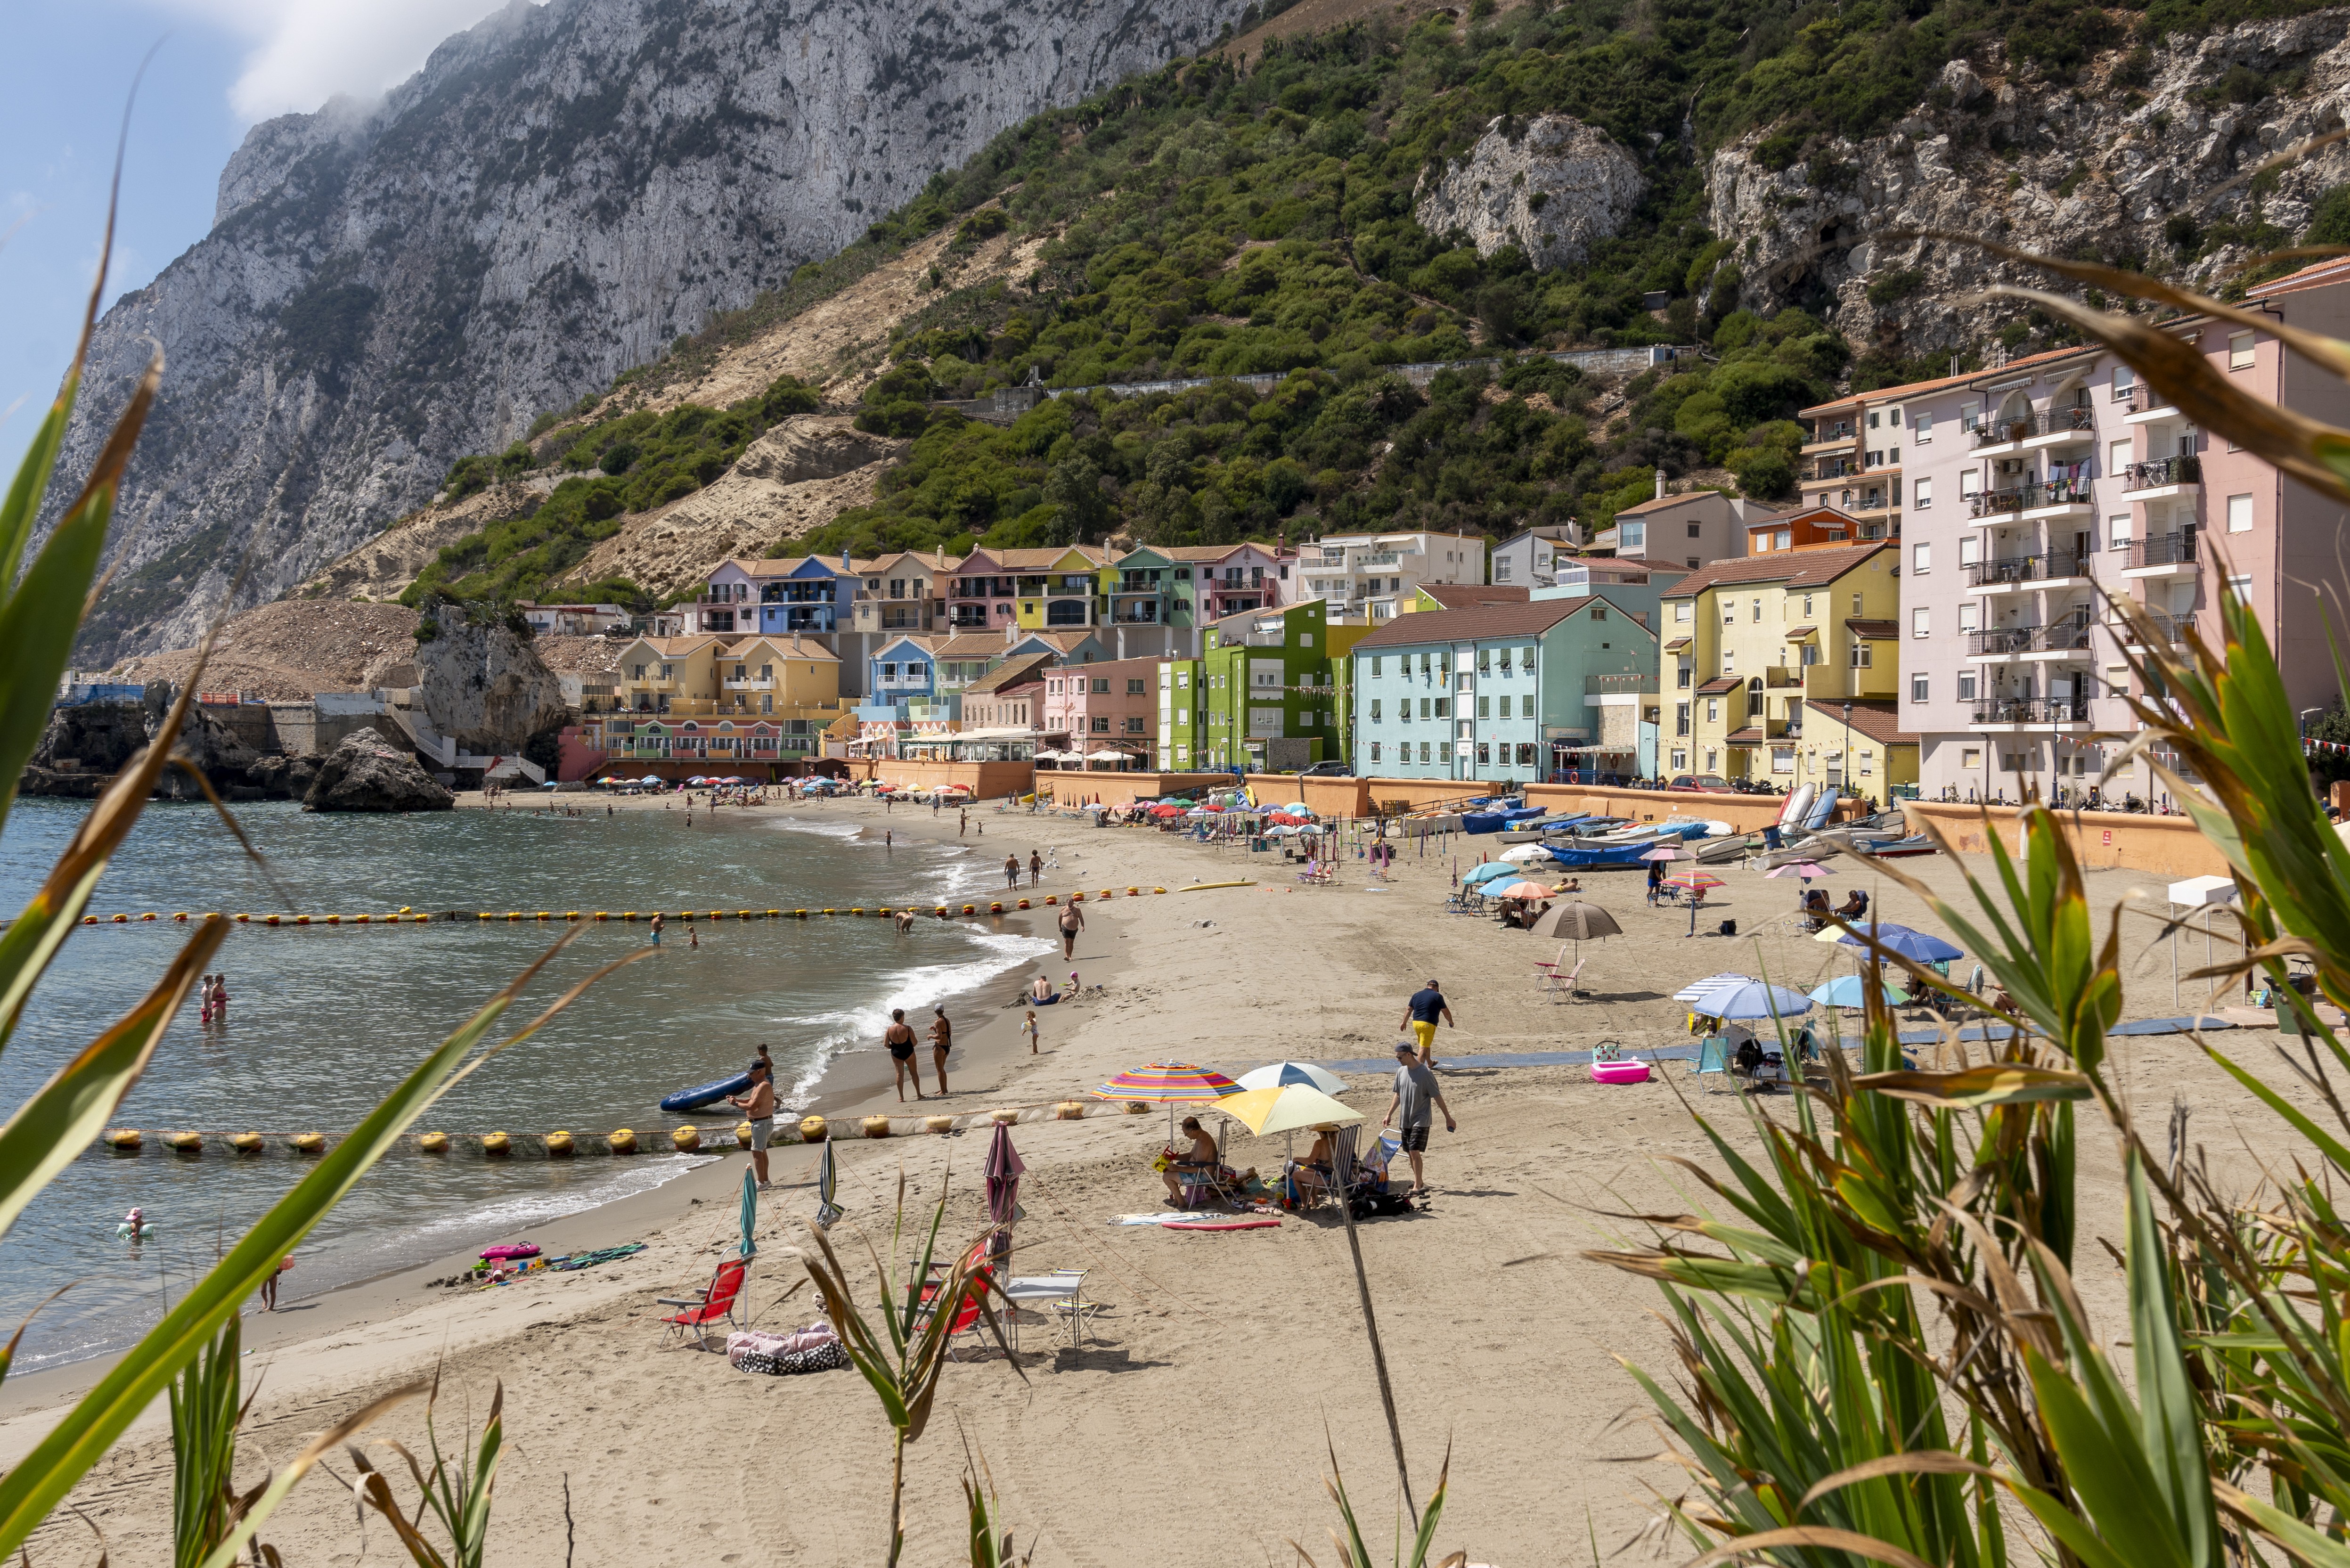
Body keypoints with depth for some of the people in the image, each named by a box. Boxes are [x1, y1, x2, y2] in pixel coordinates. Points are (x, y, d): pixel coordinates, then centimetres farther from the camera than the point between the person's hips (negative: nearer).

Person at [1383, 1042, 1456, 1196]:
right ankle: (1419, 1182, 24)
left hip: (1421, 1120, -7)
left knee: (1414, 1151, -14)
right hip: (1406, 1120, 7)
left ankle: (1418, 1185, -7)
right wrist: (1389, 1115, 12)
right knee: (1410, 1152, 11)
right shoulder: (1401, 1071, 4)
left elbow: (1437, 1097, -11)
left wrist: (1448, 1118, -7)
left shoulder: (1425, 1073, -15)